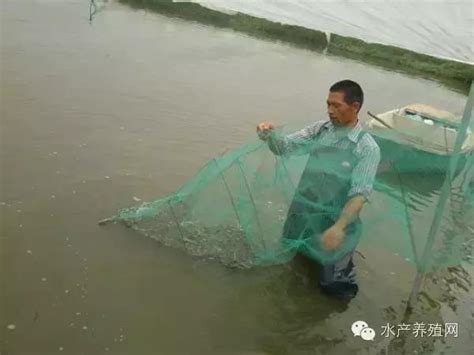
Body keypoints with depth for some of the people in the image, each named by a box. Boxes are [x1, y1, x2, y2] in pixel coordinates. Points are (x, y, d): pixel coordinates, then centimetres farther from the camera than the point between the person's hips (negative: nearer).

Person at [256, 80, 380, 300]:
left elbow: (360, 193, -22)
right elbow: (286, 147, -2)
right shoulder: (319, 129, -3)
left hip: (332, 221, -4)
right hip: (302, 212, 4)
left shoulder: (367, 148, -17)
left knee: (333, 285, 10)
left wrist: (339, 227, -36)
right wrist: (269, 137, -25)